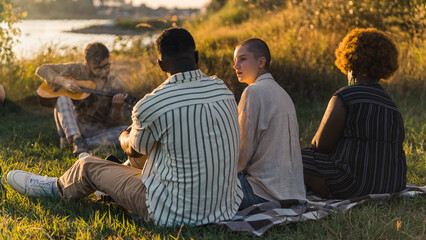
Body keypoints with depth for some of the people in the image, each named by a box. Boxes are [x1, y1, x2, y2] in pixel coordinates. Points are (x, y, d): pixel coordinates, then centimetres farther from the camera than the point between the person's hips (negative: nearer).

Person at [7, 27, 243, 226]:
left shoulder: (151, 106, -21)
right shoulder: (223, 90, -4)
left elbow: (134, 148, 2)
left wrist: (124, 136, 27)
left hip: (175, 212, -6)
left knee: (88, 166, 13)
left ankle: (55, 188, 47)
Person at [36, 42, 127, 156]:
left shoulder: (116, 86, -4)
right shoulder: (78, 70, -3)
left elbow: (114, 123, -5)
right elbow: (42, 70, -3)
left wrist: (117, 108, -28)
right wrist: (63, 82, -20)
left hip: (98, 132, 0)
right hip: (72, 126, 0)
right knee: (62, 99, -28)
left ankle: (85, 143, -34)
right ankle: (77, 140, -41)